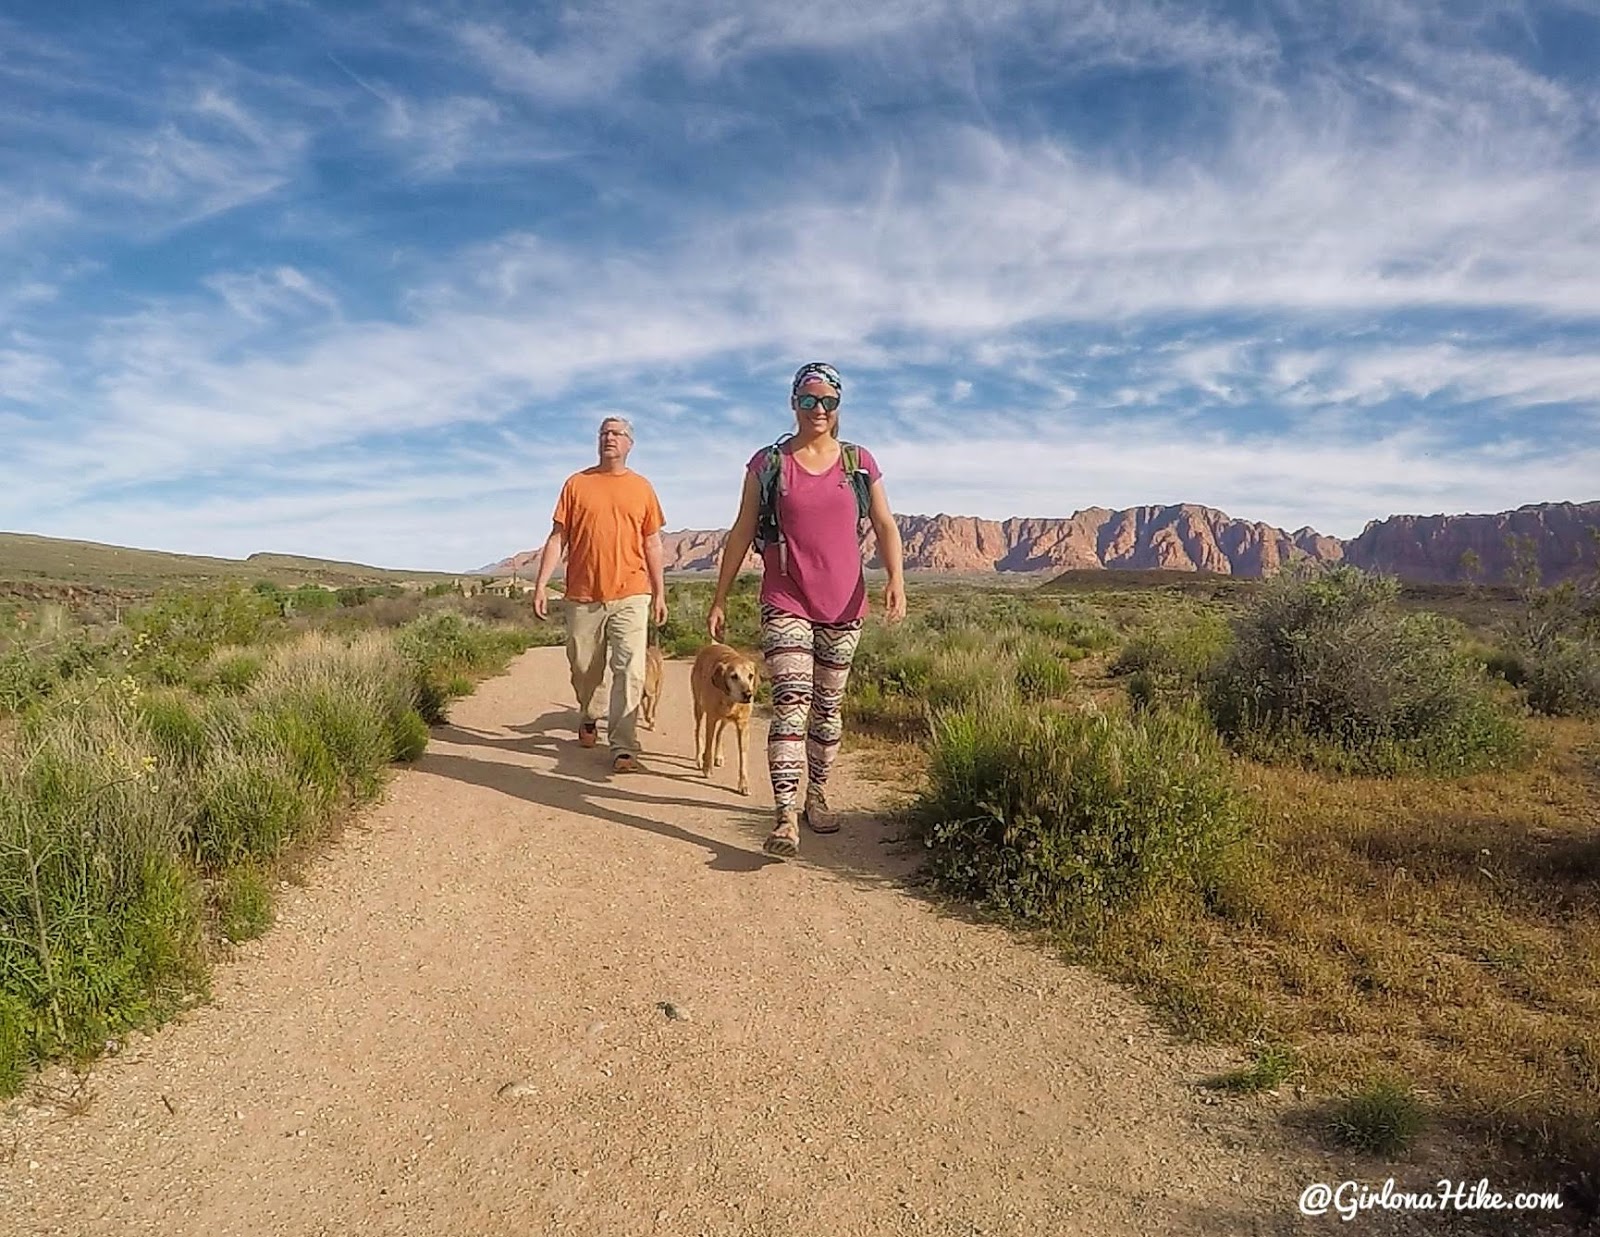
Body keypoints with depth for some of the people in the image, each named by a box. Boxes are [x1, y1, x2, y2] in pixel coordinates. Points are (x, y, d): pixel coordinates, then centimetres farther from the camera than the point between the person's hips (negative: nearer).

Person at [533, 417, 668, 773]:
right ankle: (587, 717, 41)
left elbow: (652, 544, 10)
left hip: (630, 596, -1)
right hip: (583, 596, 1)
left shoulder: (642, 488, 8)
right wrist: (541, 584, -3)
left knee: (630, 672, -9)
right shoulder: (577, 484, 7)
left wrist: (660, 592, 7)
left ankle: (623, 748, -6)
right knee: (584, 668, 13)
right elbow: (557, 538, 5)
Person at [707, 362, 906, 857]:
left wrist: (896, 578, -15)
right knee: (790, 703, -15)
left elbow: (885, 526, 3)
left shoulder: (859, 462, 8)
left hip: (843, 605, 3)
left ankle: (817, 797, 28)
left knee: (828, 706, 11)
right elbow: (741, 533, 5)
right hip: (786, 603, -3)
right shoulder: (768, 463, 3)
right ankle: (785, 818, -18)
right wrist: (720, 598, 3)